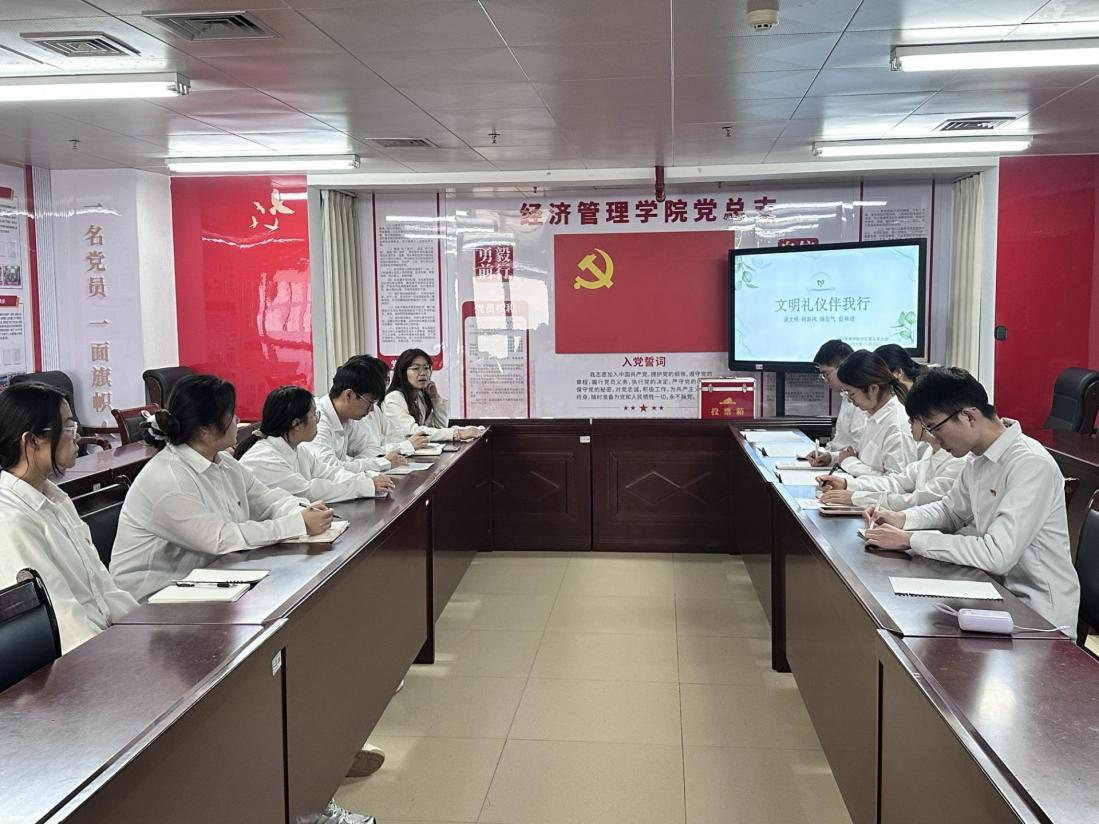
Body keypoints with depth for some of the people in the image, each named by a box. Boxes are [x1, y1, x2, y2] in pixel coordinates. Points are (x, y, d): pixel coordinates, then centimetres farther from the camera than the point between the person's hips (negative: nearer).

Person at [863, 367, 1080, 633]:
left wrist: (910, 540, -24)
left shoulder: (1031, 465, -23)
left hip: (1039, 617, -7)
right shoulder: (978, 459, 4)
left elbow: (997, 555, -30)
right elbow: (950, 511, 22)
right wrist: (903, 519, 2)